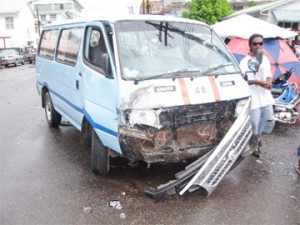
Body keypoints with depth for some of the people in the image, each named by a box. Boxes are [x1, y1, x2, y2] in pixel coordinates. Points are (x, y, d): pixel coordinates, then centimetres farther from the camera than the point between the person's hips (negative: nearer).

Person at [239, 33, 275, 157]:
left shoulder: (265, 59, 11)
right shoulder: (245, 61, -9)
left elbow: (269, 75, 13)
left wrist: (269, 83, -10)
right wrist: (258, 82, -28)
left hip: (265, 96, 6)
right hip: (253, 97, -6)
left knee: (270, 120, 10)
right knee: (254, 123, -3)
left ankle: (257, 137, 35)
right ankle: (254, 145, 19)